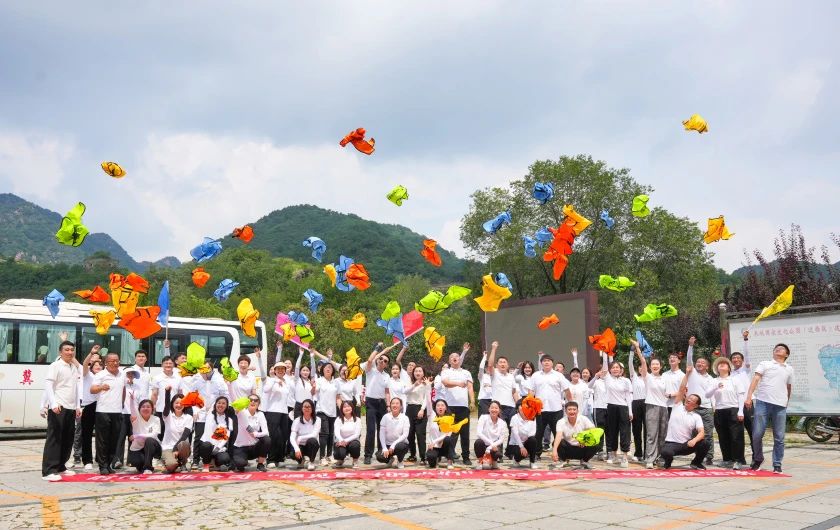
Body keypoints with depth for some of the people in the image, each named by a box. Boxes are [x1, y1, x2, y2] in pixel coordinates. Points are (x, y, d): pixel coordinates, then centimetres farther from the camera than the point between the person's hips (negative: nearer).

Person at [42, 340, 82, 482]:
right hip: (58, 408, -7)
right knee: (54, 438, -8)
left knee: (68, 439, 10)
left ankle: (60, 466, 20)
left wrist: (77, 406, 15)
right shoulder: (55, 366, -5)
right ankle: (48, 471, -8)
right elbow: (48, 385, -15)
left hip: (71, 408, 7)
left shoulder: (74, 367, 15)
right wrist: (54, 403, -25)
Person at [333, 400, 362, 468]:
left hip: (352, 441, 0)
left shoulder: (357, 420, -2)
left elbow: (357, 434, -12)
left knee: (355, 444, -35)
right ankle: (340, 460, 10)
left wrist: (346, 441, -28)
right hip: (341, 442, 0)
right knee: (340, 453, -32)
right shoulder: (339, 419, -1)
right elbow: (336, 432, -16)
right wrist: (341, 441, -38)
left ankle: (355, 461, -3)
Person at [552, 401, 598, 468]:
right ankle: (564, 460, 2)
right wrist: (554, 450, -49)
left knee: (595, 446, -27)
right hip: (568, 448, -1)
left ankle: (584, 460, 5)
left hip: (582, 447, 1)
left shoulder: (583, 419, -11)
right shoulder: (561, 422, -16)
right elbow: (558, 436, -32)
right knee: (557, 443, -30)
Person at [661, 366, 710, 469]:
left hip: (686, 445, 3)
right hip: (671, 443, -2)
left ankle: (696, 462, 10)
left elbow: (702, 433, -8)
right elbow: (682, 388, -3)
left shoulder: (697, 417, 5)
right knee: (666, 453, -37)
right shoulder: (677, 406, 4)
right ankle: (668, 460, 6)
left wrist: (694, 440, -29)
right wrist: (687, 373, 0)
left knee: (705, 444, -22)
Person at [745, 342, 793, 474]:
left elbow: (789, 388, 26)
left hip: (780, 406, 2)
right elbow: (755, 379, -2)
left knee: (779, 438, 1)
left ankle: (777, 465, 10)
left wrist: (786, 403, 26)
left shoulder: (789, 369, 17)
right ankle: (758, 458, 17)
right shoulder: (764, 364, 8)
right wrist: (749, 397, -13)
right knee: (757, 434, -3)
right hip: (763, 403, -2)